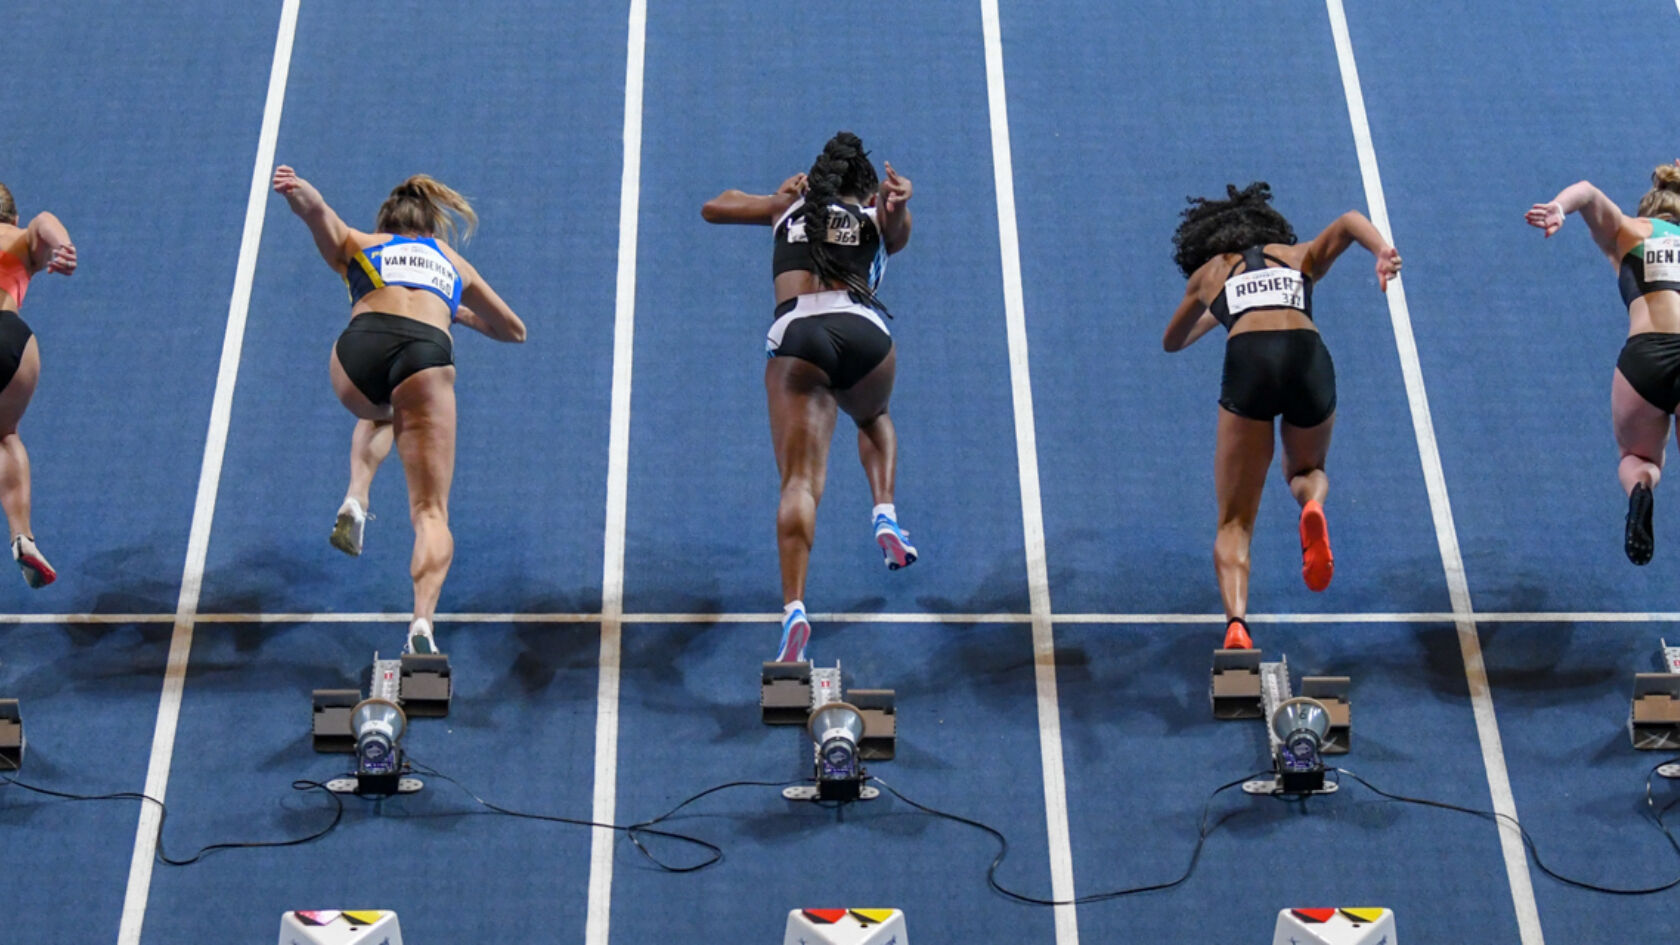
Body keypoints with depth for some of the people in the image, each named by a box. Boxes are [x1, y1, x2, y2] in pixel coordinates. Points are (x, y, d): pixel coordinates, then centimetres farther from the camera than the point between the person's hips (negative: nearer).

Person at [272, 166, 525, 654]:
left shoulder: (355, 244, 33)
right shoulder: (452, 261, 37)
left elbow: (318, 211, 11)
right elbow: (514, 329, 46)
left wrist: (297, 191, -10)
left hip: (362, 345, 1)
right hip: (428, 354, -1)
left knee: (378, 415, 39)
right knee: (431, 511, 0)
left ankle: (356, 500, 14)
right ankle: (423, 620, -24)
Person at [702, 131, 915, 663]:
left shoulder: (790, 206, 29)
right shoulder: (879, 217, 25)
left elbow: (712, 209, 43)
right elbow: (896, 226, -1)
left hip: (796, 333, -1)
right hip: (864, 328, 1)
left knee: (800, 482, -8)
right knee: (874, 418, 35)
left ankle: (794, 607, -26)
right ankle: (885, 512, 11)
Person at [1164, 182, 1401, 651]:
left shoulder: (1208, 273, 31)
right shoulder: (1299, 257, 33)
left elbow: (1172, 341, 46)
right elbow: (1348, 221, 13)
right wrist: (1383, 251, -5)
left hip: (1248, 359, -1)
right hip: (1309, 354, 1)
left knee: (1233, 524, 6)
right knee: (1307, 468, 32)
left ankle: (1236, 622, -20)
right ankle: (1312, 506, -5)